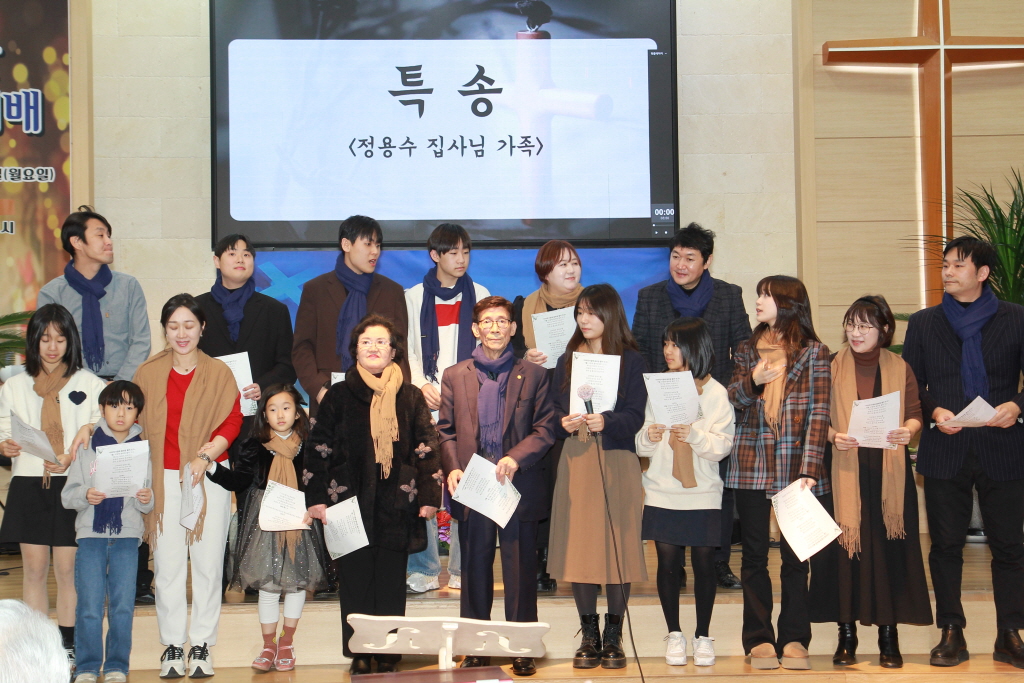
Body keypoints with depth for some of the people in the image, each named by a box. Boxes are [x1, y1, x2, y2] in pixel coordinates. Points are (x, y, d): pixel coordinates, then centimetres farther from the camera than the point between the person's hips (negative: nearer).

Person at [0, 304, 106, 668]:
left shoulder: (90, 384, 4)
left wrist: (72, 458, -16)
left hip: (72, 485, -2)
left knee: (67, 568, -1)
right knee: (34, 568, 4)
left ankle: (68, 647, 6)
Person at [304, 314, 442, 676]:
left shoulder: (411, 397, 7)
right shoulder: (338, 396, 6)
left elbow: (426, 446, 7)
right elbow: (318, 447, 5)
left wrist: (429, 495, -1)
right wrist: (316, 497, -2)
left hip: (396, 504, 0)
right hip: (350, 502, 0)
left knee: (391, 581, 3)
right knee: (355, 580, 1)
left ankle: (388, 654, 9)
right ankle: (358, 655, 7)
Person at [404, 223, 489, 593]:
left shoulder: (479, 295, 12)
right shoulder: (414, 298, 9)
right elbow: (405, 350, 7)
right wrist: (421, 384, -9)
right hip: (426, 404, 0)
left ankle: (462, 569, 4)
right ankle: (423, 568, 1)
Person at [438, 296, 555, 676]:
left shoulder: (534, 375, 6)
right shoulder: (454, 376, 10)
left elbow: (545, 429, 0)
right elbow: (445, 431, 8)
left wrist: (516, 458, -15)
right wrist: (452, 468, -8)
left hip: (519, 488, -1)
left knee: (520, 571, 2)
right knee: (475, 570, 8)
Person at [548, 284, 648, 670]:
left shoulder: (630, 360, 3)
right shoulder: (568, 361, 13)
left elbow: (635, 416, -5)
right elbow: (554, 411, 10)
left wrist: (605, 422, -23)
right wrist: (564, 423, -12)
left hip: (617, 461, -2)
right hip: (576, 461, 3)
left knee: (618, 547, -3)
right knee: (578, 547, 0)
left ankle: (613, 637, 7)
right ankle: (589, 636, 9)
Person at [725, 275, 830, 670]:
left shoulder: (813, 353, 1)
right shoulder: (747, 351, 12)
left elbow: (819, 413, -5)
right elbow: (729, 404, 10)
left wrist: (809, 469, -14)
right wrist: (751, 382, -11)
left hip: (795, 466, -3)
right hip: (752, 466, 3)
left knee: (795, 555, 2)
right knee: (754, 555, 5)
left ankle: (794, 638, 9)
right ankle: (759, 639, 10)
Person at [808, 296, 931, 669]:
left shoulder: (900, 369, 7)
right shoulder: (831, 368, 4)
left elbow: (915, 413, 3)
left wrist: (907, 431, -19)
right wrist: (834, 436, -18)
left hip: (889, 473, 1)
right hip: (844, 472, 0)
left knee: (889, 548, 0)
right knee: (844, 545, -2)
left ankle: (889, 634, 7)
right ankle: (847, 634, 6)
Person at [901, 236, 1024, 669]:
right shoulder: (924, 324, 10)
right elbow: (910, 386, 8)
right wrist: (933, 412, -10)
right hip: (945, 451, 1)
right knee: (945, 545, 4)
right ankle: (952, 634, 12)